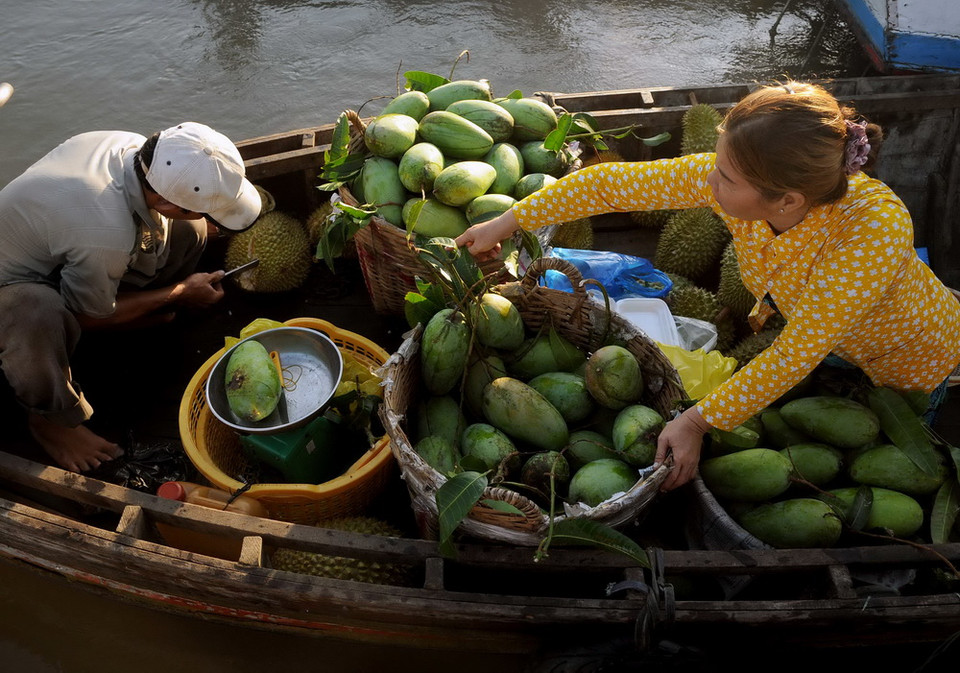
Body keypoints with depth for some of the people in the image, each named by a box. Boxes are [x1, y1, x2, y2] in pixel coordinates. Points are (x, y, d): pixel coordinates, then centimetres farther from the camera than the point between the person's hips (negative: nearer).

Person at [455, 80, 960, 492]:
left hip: (911, 359, -4)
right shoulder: (735, 176, -33)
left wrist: (698, 421, -41)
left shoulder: (876, 227, -46)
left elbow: (797, 354, -41)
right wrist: (506, 223, -23)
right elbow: (612, 184, -27)